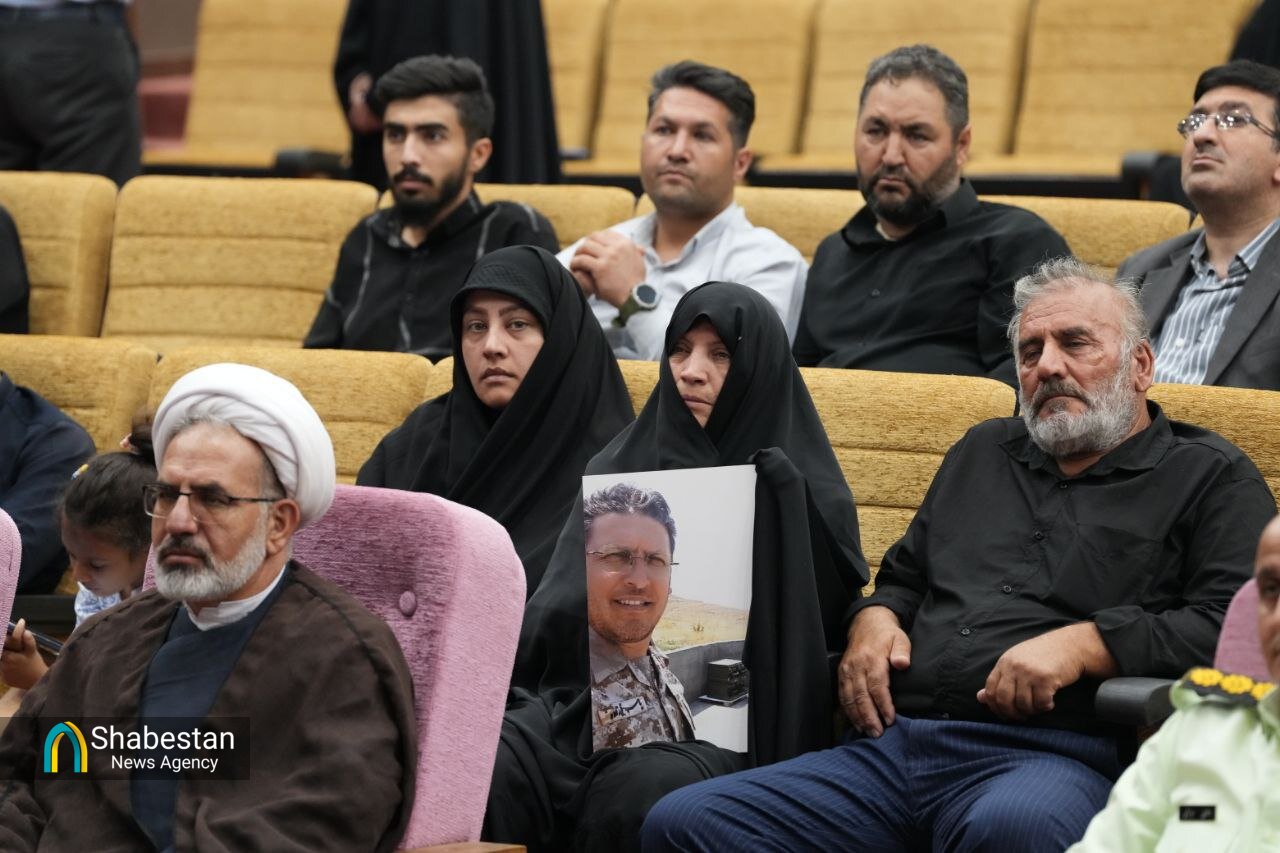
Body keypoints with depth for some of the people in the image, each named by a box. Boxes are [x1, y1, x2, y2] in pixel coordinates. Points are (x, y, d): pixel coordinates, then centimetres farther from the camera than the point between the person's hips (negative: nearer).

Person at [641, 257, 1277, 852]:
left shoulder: (1210, 477, 12)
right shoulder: (984, 452, 31)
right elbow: (903, 574, 40)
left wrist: (1081, 644, -14)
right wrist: (874, 620, 16)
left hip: (1054, 754, -5)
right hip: (891, 749, 6)